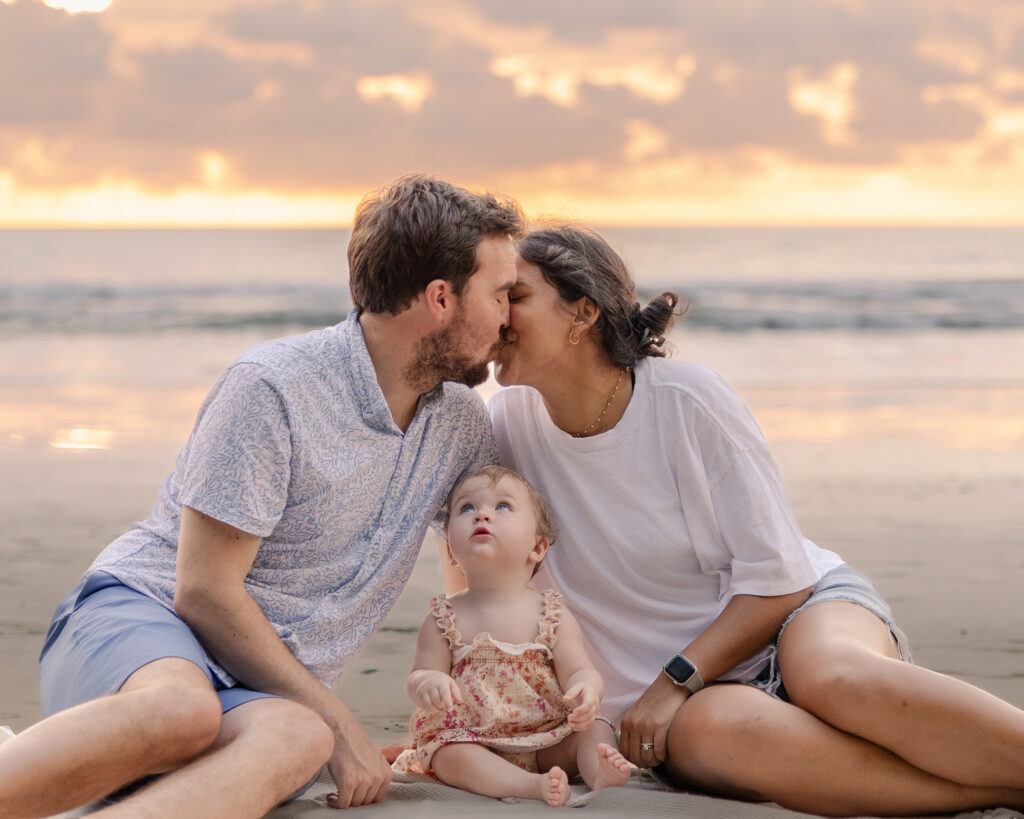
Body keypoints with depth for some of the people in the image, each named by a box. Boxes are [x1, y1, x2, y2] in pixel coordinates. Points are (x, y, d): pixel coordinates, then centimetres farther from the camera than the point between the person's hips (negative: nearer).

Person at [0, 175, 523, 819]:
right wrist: (337, 721, -12)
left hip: (276, 689, 5)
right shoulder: (273, 386, -12)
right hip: (139, 620, -5)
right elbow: (204, 591, -14)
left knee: (296, 739, -36)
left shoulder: (462, 421, 11)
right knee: (184, 709, -44)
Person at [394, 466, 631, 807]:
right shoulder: (444, 619, 1)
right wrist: (427, 683, -28)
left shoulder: (553, 616, 1)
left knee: (595, 729, -18)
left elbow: (578, 670, -6)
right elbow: (420, 674, -2)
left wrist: (586, 689, -32)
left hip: (550, 741, 2)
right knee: (452, 756, -31)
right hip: (470, 737, -2)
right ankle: (531, 785, -49)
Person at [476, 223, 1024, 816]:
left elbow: (777, 576, -11)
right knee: (713, 727, -37)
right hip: (687, 699, 2)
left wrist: (675, 682, -17)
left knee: (833, 676, -40)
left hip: (803, 609, -2)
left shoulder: (687, 399, -11)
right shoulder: (510, 423, -1)